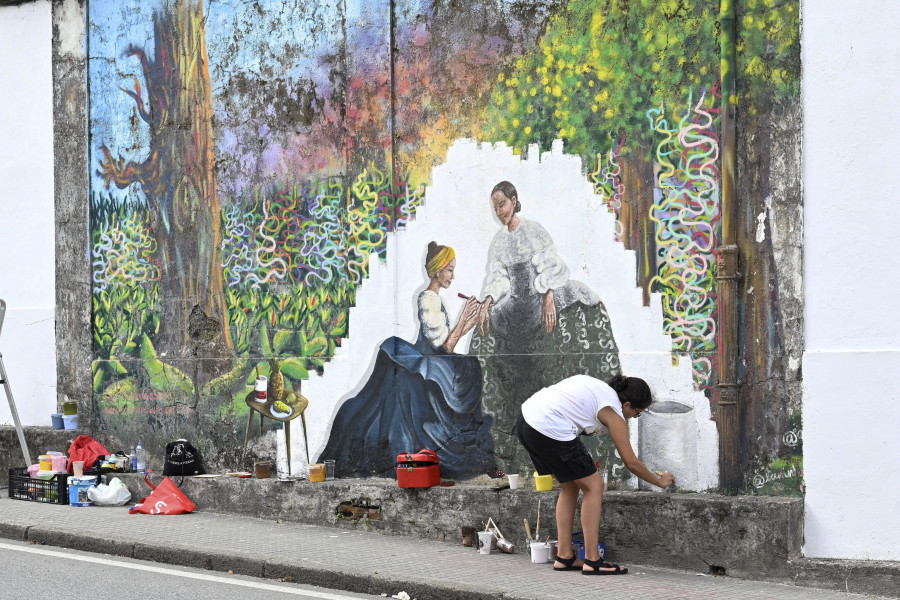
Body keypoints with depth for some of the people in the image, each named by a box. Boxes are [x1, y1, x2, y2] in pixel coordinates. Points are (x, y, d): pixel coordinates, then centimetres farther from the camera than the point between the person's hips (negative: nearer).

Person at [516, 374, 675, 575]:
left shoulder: (599, 388, 22)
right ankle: (592, 561, 0)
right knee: (594, 486, 2)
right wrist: (659, 481, 19)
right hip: (550, 430, -9)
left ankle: (564, 556, 22)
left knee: (570, 486, 20)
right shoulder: (613, 413, -1)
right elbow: (631, 463, 3)